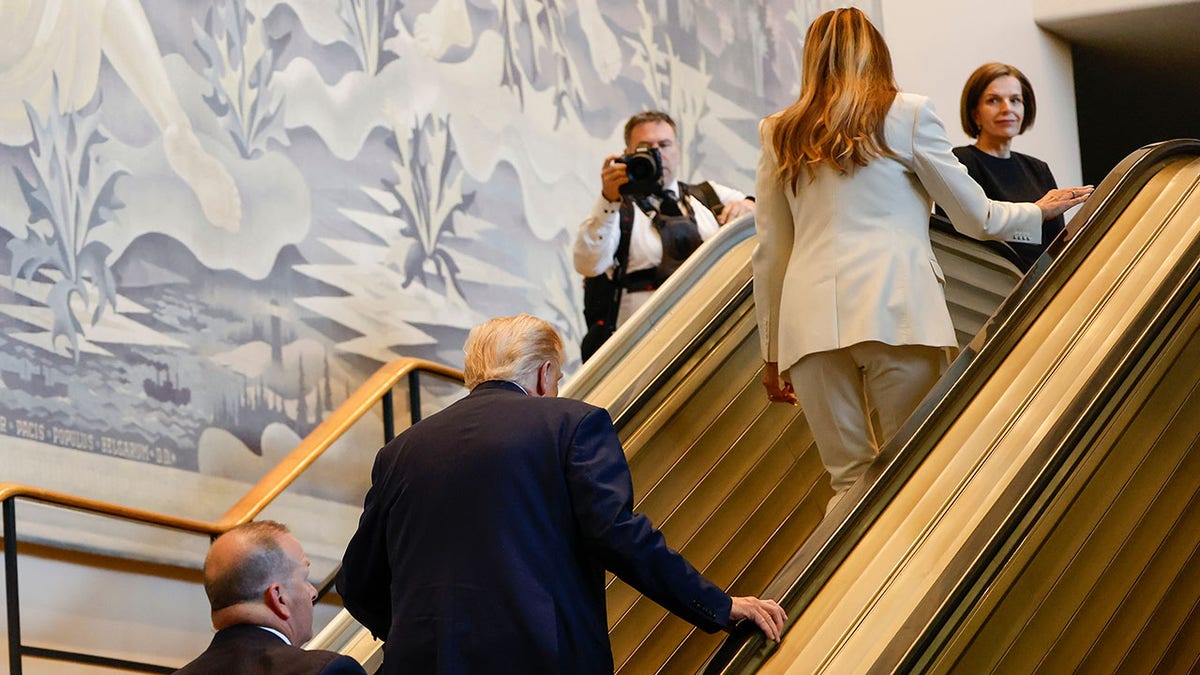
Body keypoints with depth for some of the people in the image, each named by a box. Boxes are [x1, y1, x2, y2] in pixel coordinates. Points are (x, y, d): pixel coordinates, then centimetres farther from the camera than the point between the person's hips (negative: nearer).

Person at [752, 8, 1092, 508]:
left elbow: (769, 255, 17)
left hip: (810, 317, 3)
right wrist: (1038, 212, 32)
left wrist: (772, 352, 23)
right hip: (896, 310, -3)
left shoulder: (779, 134, 17)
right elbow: (975, 217, 13)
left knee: (849, 482, 3)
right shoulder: (907, 114, 8)